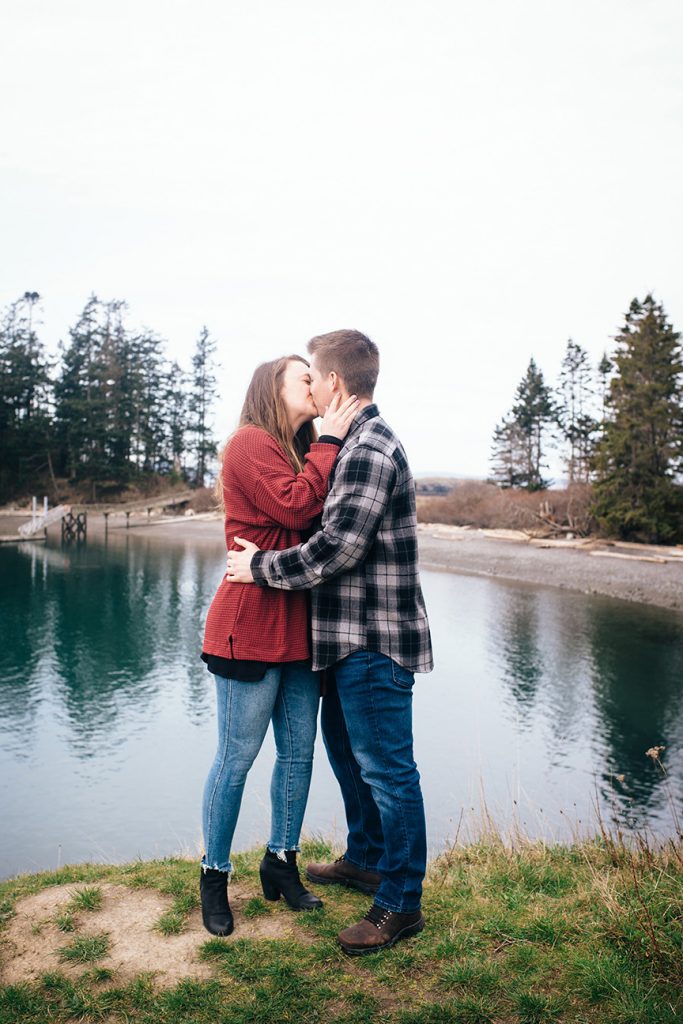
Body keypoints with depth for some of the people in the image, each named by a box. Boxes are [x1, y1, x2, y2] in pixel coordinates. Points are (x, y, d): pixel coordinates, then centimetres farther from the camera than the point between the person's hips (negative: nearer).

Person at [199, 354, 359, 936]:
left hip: (301, 628, 8)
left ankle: (281, 865, 30)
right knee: (237, 757, 3)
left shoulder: (300, 451, 17)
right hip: (253, 626, -8)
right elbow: (295, 508, -20)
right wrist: (328, 442, -12)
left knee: (299, 753, 13)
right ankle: (215, 877, 21)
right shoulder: (250, 442, -7)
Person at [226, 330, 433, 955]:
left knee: (386, 768, 1)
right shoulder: (362, 443, 14)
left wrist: (262, 566, -12)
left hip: (375, 640, -11)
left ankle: (401, 903, 16)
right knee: (345, 746, 22)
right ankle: (366, 859, 40)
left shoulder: (369, 450, -19)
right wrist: (265, 557, 16)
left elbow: (336, 548, -24)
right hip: (352, 636, 11)